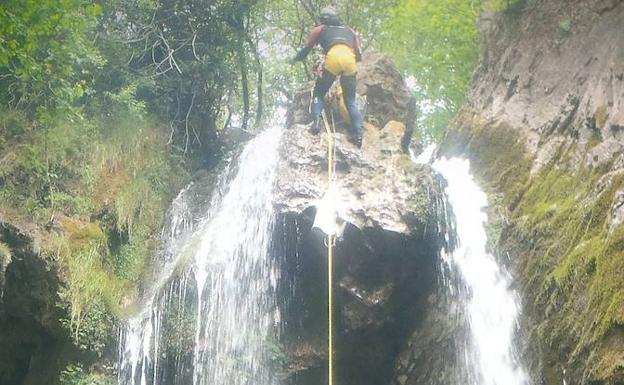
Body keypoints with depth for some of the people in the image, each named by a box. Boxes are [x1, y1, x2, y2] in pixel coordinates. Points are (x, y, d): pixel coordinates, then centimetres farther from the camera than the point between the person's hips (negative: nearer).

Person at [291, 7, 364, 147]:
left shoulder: (320, 29, 29)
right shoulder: (349, 30, 36)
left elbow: (305, 50, 28)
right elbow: (358, 55, 27)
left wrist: (295, 59, 48)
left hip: (333, 58, -2)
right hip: (350, 59, 2)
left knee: (319, 93, 14)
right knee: (351, 100, 12)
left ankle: (316, 121, -10)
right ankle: (358, 134, -2)